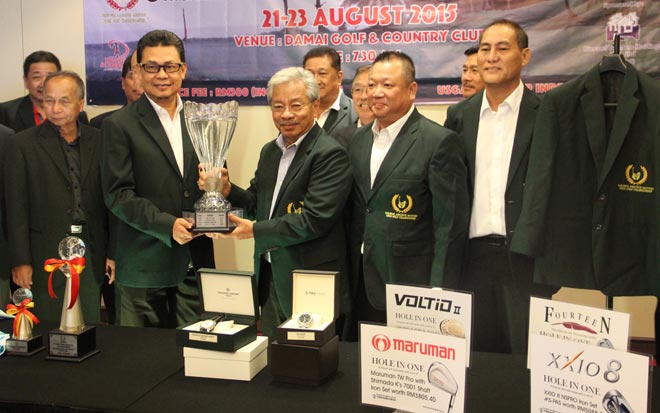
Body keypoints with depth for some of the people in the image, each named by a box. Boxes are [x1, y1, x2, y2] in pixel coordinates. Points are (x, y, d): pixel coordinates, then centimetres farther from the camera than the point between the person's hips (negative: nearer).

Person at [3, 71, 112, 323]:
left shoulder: (98, 141, 7)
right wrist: (20, 261, -7)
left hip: (91, 255, 2)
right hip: (45, 257, -2)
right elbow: (16, 208, -3)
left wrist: (113, 252, 5)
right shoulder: (22, 144, -1)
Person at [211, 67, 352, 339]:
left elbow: (314, 220, -22)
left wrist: (256, 231, -17)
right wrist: (227, 190, -6)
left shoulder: (330, 154, -15)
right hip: (271, 276, 7)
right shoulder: (270, 150, 11)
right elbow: (258, 203, 14)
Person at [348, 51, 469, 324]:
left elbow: (450, 225, -13)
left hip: (410, 287, -6)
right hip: (363, 287, 6)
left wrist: (439, 294, -14)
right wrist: (350, 276, 11)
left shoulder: (440, 141, -11)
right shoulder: (358, 140, 10)